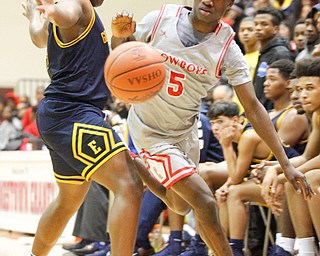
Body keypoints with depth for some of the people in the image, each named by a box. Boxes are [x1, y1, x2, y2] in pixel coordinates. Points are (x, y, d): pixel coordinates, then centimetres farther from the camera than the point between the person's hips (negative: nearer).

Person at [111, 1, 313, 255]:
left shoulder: (228, 50, -15)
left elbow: (253, 107, -14)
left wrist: (286, 164, -18)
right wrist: (119, 35, -25)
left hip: (185, 130, 4)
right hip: (151, 130, -4)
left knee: (181, 206, 21)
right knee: (205, 203, -17)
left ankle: (135, 165, 42)